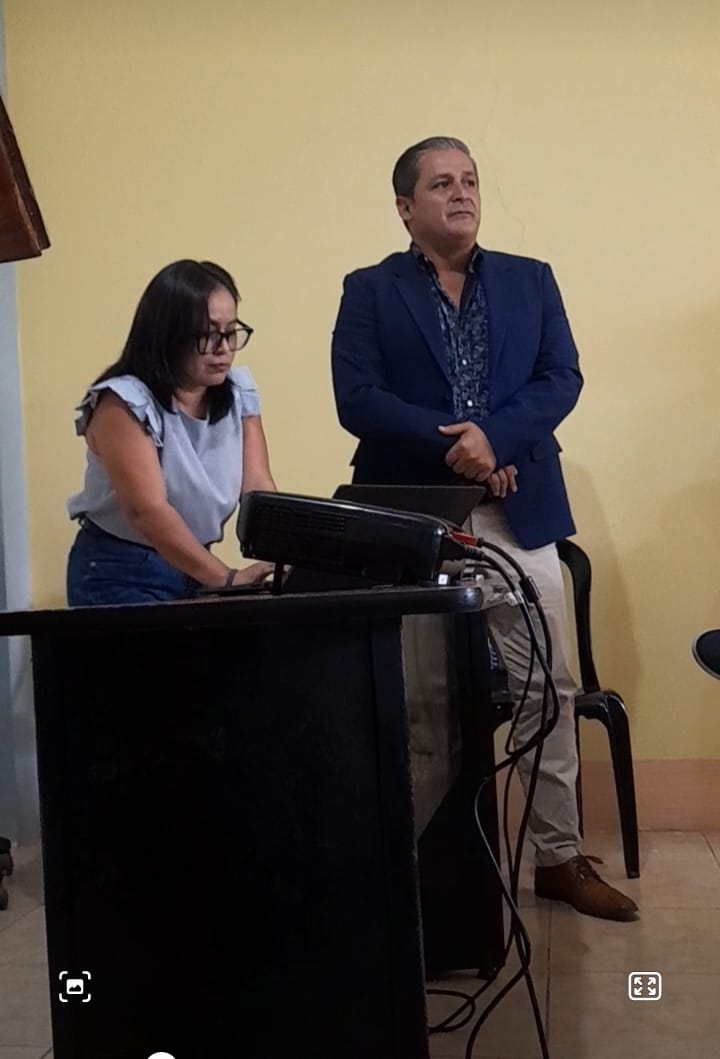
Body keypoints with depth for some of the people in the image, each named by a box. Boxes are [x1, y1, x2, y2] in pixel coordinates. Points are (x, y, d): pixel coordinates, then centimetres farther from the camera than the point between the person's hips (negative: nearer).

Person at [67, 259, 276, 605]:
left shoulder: (239, 393, -1)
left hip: (197, 571, 5)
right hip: (121, 574, -5)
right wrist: (228, 580, -37)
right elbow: (148, 510, -28)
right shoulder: (124, 403, -19)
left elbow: (258, 486, -9)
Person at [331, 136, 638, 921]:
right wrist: (452, 445, -18)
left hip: (517, 515, 2)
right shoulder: (369, 291, 4)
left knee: (546, 690, 5)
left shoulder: (531, 280, 12)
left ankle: (561, 859, 17)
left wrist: (493, 436, -16)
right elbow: (356, 399, -8)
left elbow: (562, 380, 1)